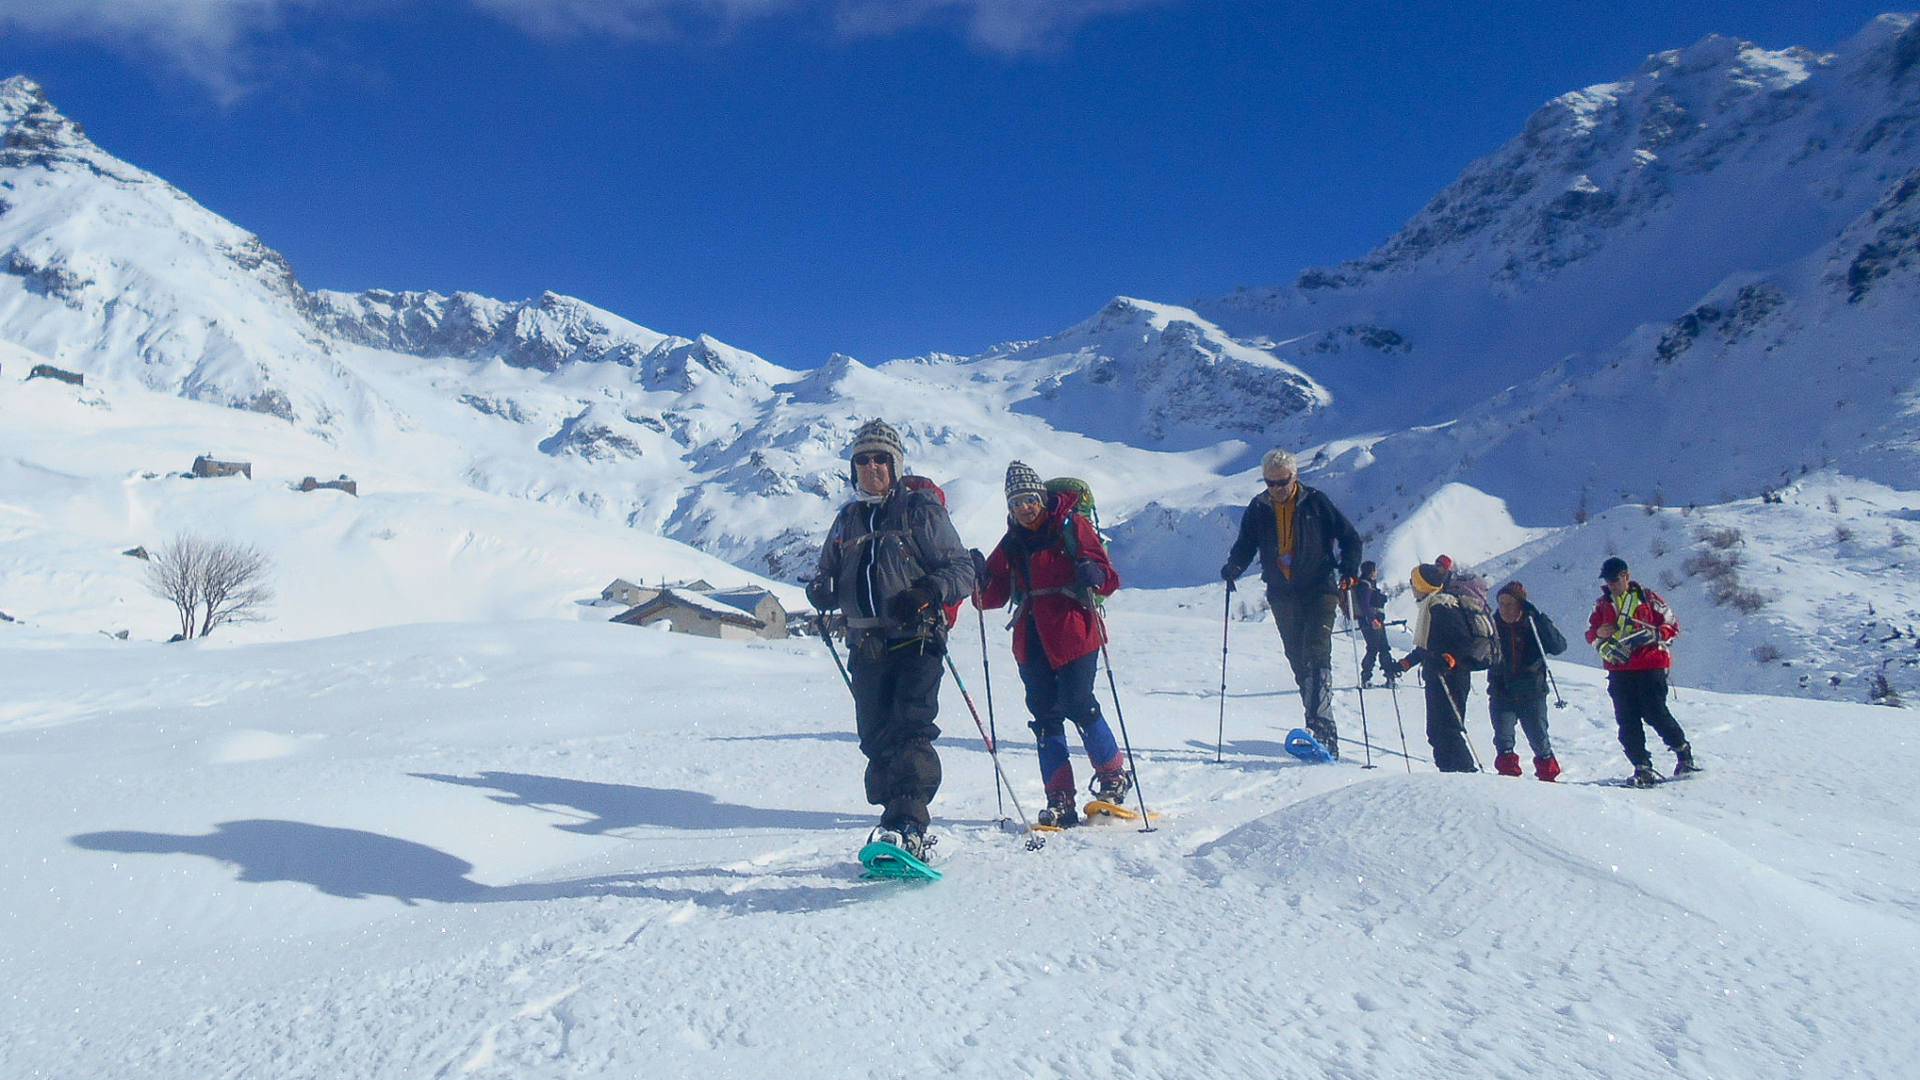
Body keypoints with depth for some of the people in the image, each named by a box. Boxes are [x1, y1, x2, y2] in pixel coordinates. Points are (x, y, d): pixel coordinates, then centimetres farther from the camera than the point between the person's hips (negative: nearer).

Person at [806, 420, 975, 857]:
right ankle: (905, 822, 13)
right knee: (876, 739, 3)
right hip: (866, 648, 5)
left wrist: (929, 591, -21)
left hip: (916, 643, -5)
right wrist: (821, 590, -2)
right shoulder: (847, 520, 19)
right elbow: (828, 574, 23)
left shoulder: (921, 511, 3)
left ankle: (906, 826, -23)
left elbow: (962, 570, -1)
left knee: (909, 733, -17)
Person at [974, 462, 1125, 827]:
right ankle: (1060, 799, 5)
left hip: (1073, 635, -4)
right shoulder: (1010, 544, 15)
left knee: (1078, 705, -9)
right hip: (1031, 642, 5)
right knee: (1045, 716, 1)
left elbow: (1109, 578, -1)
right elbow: (993, 596, 12)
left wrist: (1093, 575, -24)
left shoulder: (1072, 527, 1)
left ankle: (1113, 777, 13)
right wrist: (981, 580, -9)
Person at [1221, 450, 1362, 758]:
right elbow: (1246, 545, 12)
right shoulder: (1258, 509, 6)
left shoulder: (1316, 502, -2)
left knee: (1316, 654, -18)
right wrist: (1234, 566, -9)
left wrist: (1349, 568, -15)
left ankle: (1321, 727, -24)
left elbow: (1349, 537, 3)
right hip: (1282, 596, 4)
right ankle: (1322, 727, 15)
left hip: (1319, 590, -4)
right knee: (1299, 662, 6)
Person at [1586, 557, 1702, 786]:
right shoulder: (1602, 604, 14)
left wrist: (1653, 634, -15)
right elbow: (1591, 632, 16)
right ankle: (1642, 766, 2)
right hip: (1618, 669, 4)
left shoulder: (1647, 597, 3)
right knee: (1627, 720, -3)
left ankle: (1684, 752, 14)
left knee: (1655, 713, -9)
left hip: (1650, 666, -4)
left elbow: (1672, 625, 3)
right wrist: (1604, 645, -4)